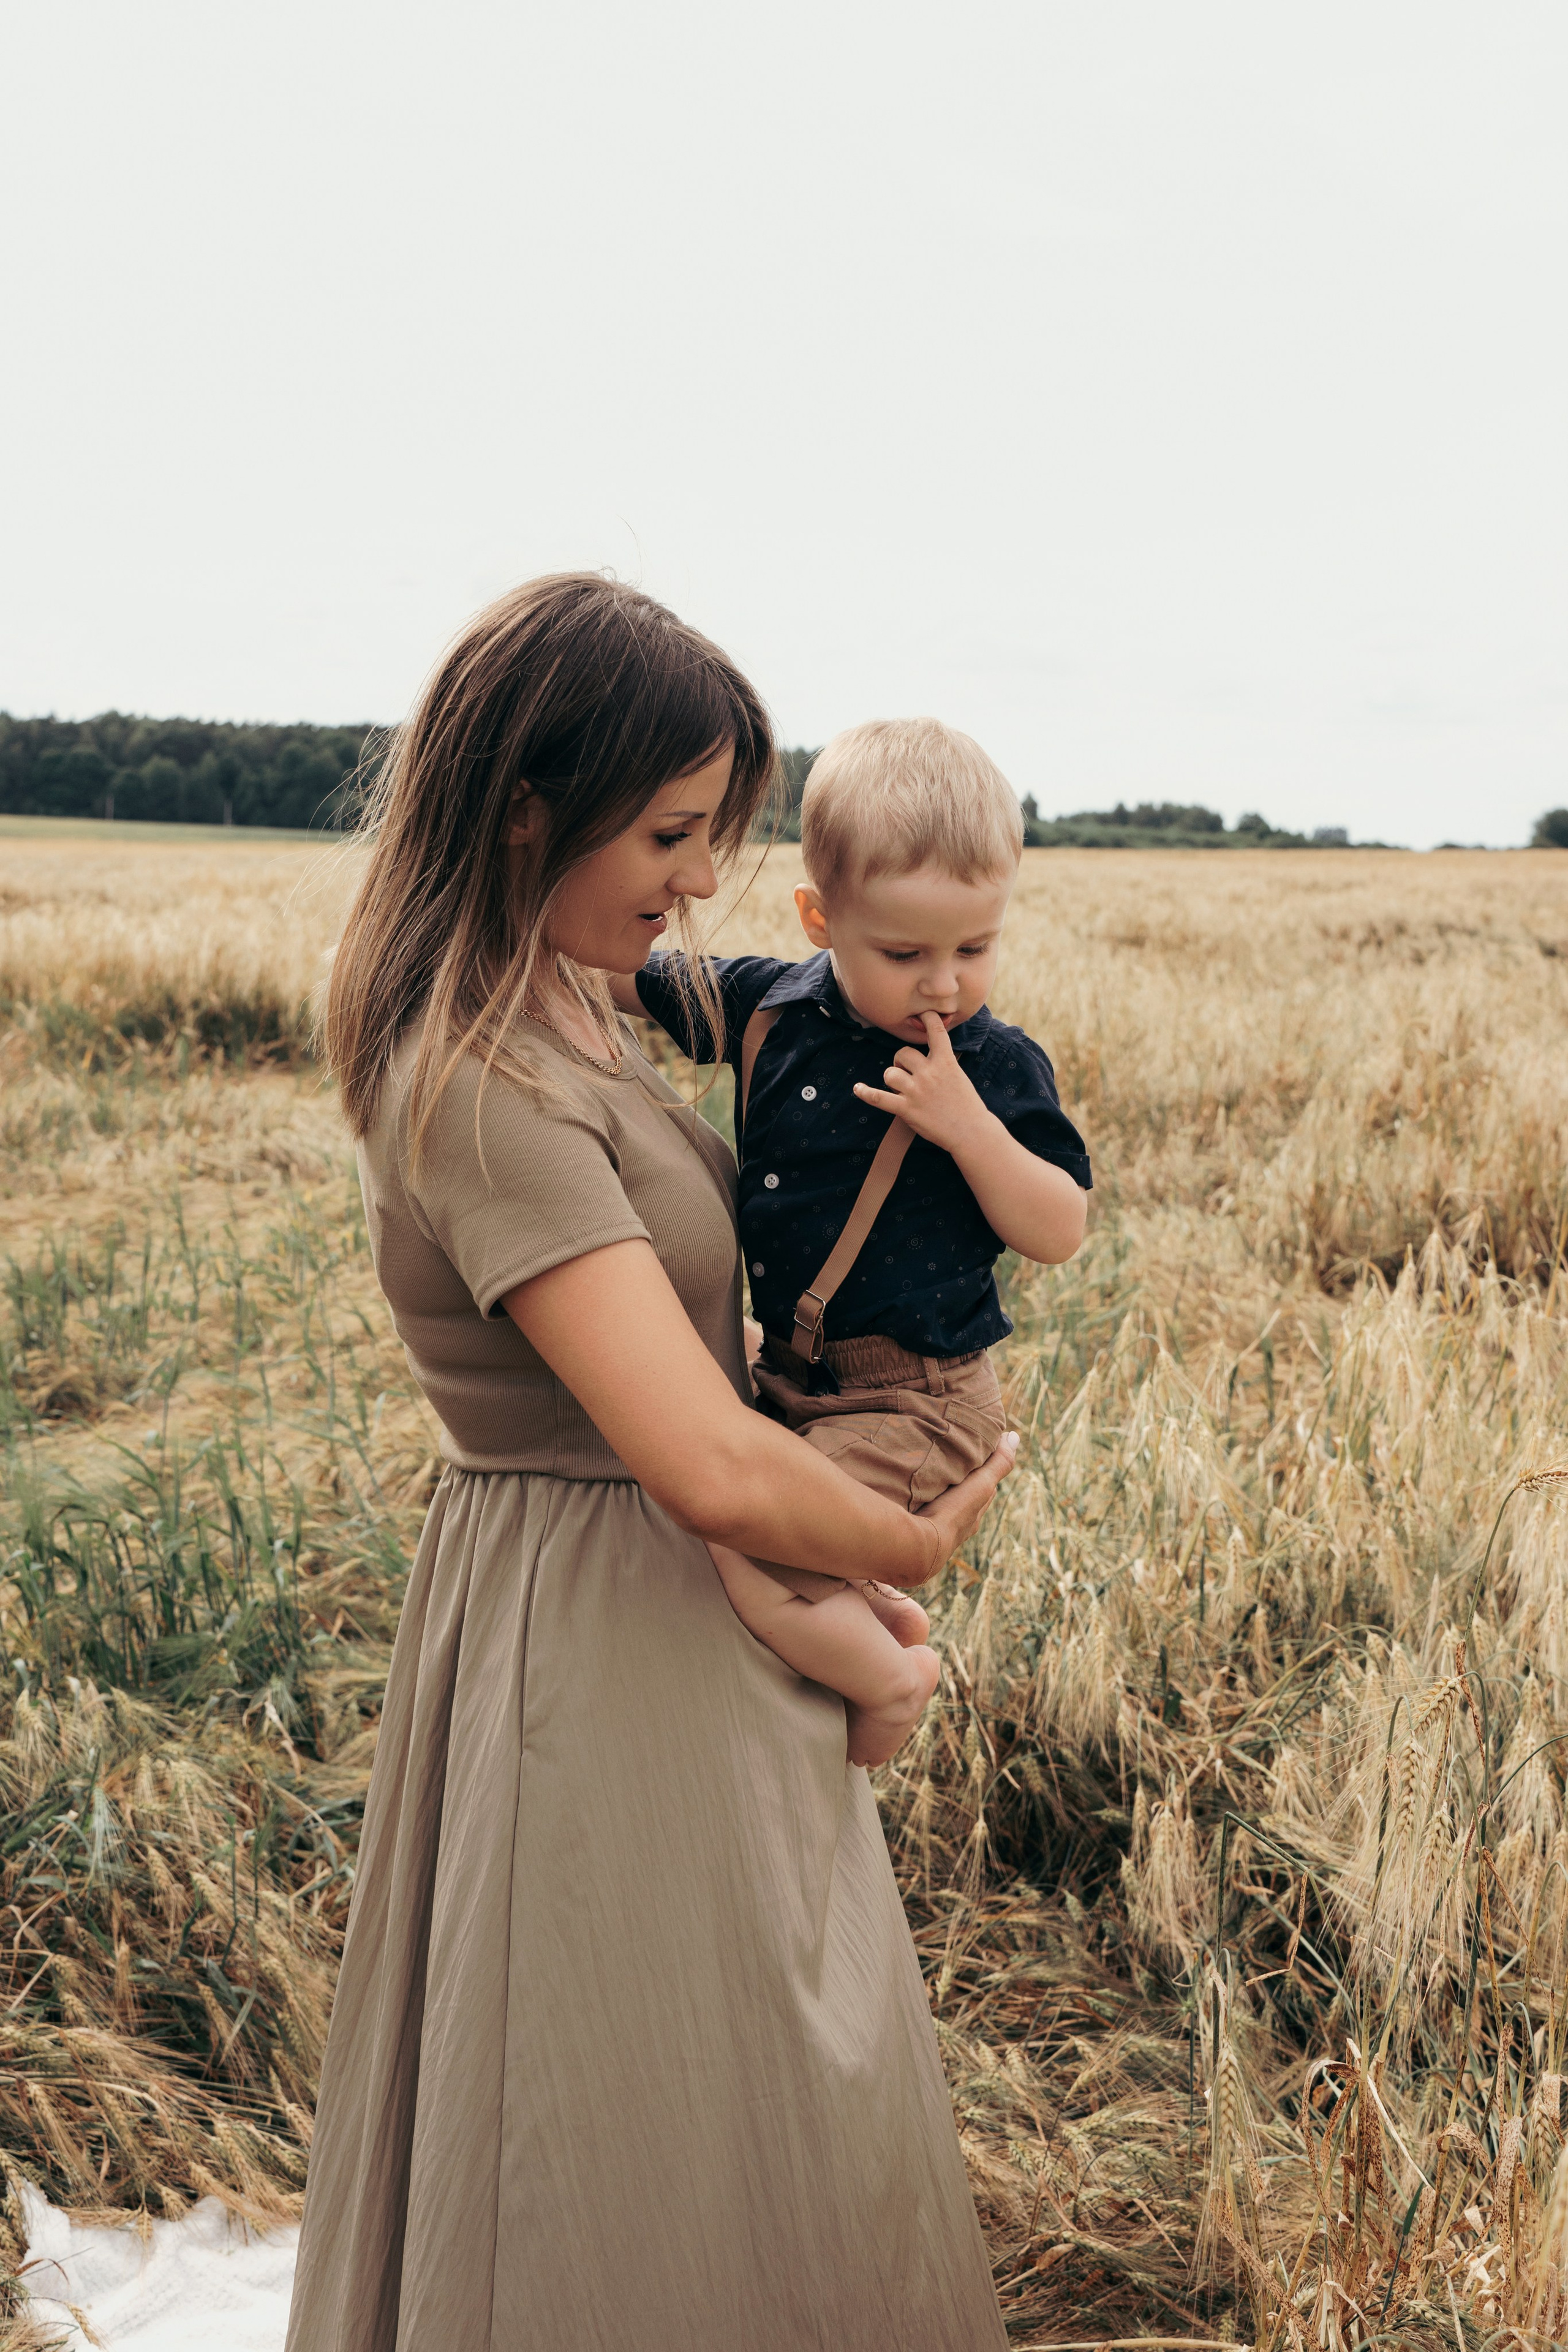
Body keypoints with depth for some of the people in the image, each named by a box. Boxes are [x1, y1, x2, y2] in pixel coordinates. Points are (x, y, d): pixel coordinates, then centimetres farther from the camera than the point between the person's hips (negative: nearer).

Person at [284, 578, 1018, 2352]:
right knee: (648, 2165, 11)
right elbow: (714, 1473, -31)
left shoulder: (566, 1012, 4)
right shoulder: (484, 1092, -27)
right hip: (604, 1633, -10)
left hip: (677, 1609, 10)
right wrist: (914, 1549, -14)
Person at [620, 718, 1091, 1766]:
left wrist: (969, 1126, -23)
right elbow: (627, 977, 12)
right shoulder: (771, 1006, -1)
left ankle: (889, 1676, 7)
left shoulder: (999, 1067, -11)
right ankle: (879, 1610, 30)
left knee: (736, 1545, -19)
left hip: (920, 1400, -7)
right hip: (793, 1378, 7)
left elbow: (1059, 1234, -10)